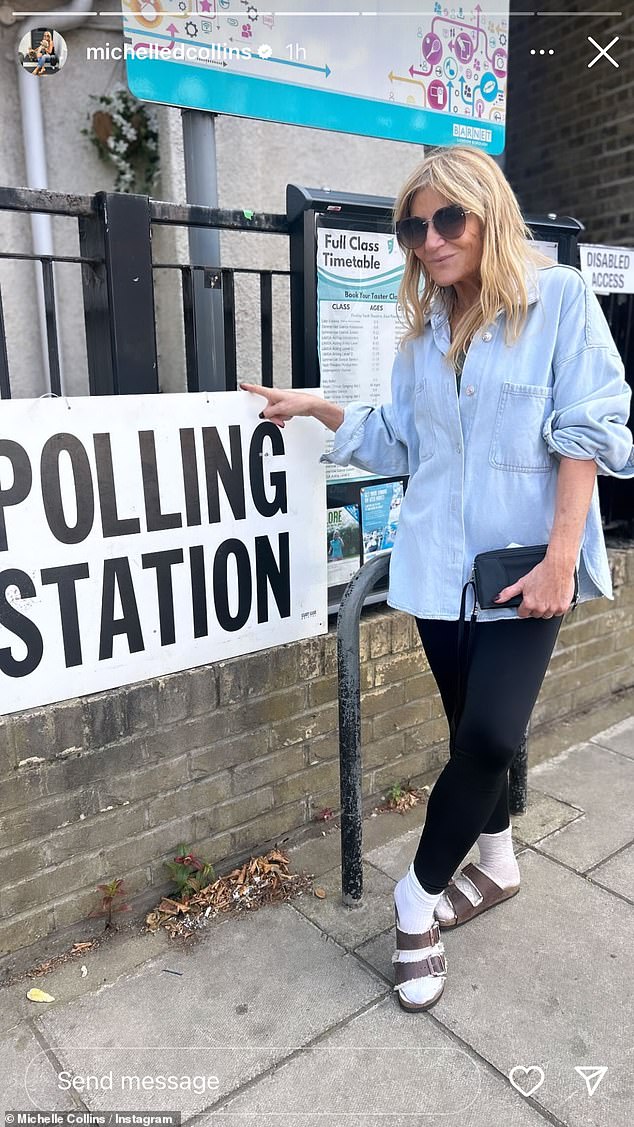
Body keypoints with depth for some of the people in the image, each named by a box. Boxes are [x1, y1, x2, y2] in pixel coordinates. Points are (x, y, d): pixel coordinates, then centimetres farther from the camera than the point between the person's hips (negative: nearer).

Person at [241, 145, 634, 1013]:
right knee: (475, 731, 13)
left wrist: (562, 556, -15)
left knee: (490, 734, -10)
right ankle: (497, 863, 38)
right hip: (440, 564, 4)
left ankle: (419, 897, 12)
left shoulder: (558, 299, -3)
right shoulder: (423, 329, 12)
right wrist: (320, 409, 3)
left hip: (524, 563, -4)